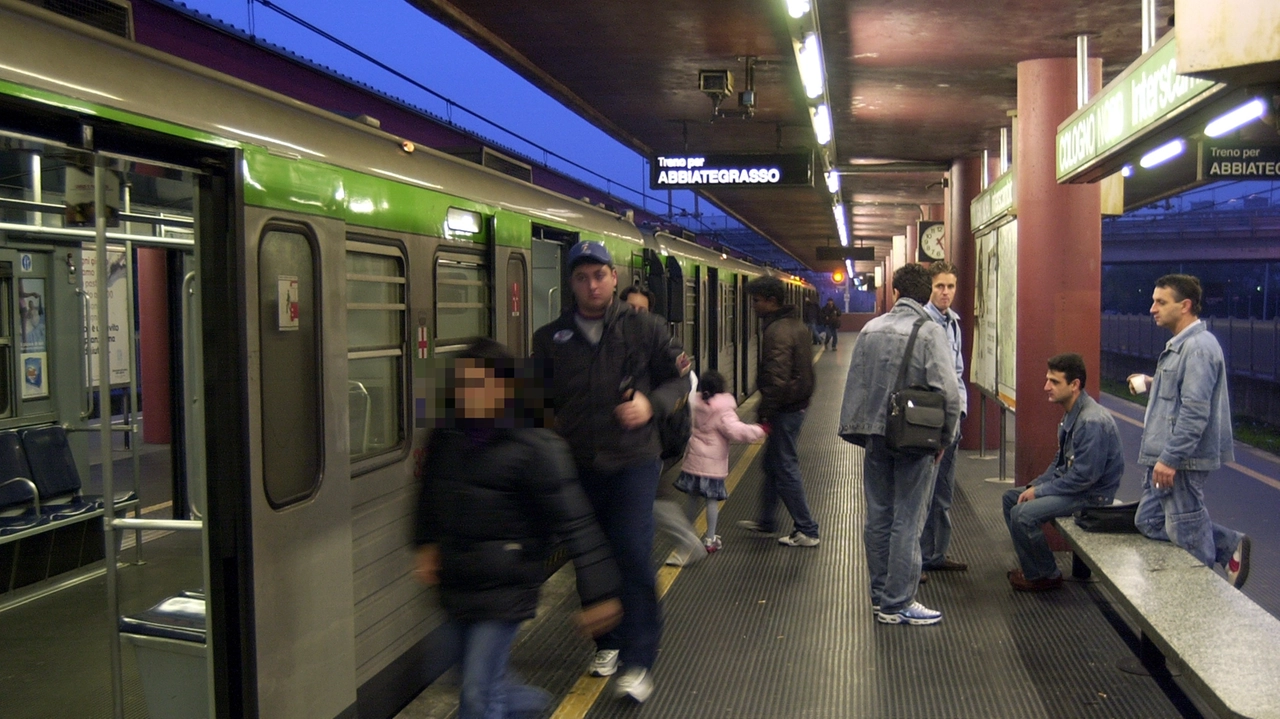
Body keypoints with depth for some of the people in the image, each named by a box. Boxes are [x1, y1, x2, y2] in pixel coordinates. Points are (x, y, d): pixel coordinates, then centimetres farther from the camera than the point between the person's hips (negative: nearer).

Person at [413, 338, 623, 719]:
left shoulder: (534, 446, -19)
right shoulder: (446, 437, -1)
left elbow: (575, 523, -18)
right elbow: (431, 493, 20)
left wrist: (598, 592, -18)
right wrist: (428, 543, 12)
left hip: (505, 585, -6)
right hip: (456, 580, 7)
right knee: (484, 683, 21)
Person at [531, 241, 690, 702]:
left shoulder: (644, 328, 0)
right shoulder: (550, 338, 5)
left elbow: (677, 378, 6)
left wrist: (652, 404, -12)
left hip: (633, 461, -3)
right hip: (578, 466, 3)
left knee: (633, 556, -10)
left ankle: (638, 663, 0)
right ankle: (608, 643, 33)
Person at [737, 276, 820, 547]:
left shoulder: (777, 331, -21)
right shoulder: (797, 325, 12)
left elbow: (777, 379, -26)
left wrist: (764, 411, -17)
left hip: (784, 410, -10)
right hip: (798, 402, 10)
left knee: (785, 469, -1)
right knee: (773, 464, 20)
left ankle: (806, 531, 6)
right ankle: (765, 520, 33)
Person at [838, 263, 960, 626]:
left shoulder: (871, 329, 5)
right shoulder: (930, 331, -10)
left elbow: (854, 383, 8)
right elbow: (947, 391, -16)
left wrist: (856, 431, 15)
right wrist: (945, 437, -3)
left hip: (875, 435, 5)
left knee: (878, 517, 13)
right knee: (907, 522, 2)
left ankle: (880, 595, 24)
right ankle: (898, 604, 7)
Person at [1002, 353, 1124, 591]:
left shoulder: (1092, 421, -26)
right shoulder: (1071, 413, 6)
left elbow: (1084, 476, -27)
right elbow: (1060, 462, 16)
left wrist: (1040, 491, -17)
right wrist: (1035, 485, 3)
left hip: (1092, 494, -11)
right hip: (1070, 481, 11)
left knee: (1023, 514, -23)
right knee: (1011, 497, 12)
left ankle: (1046, 576, -1)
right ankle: (1031, 566, 17)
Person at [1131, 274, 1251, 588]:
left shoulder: (1199, 347, -18)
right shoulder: (1180, 344, 14)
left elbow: (1195, 411, -24)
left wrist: (1170, 459, -24)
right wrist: (1153, 385, 10)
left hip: (1182, 460, -11)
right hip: (1165, 456, 11)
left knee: (1186, 533, 2)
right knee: (1149, 522, 16)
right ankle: (1230, 544, 26)